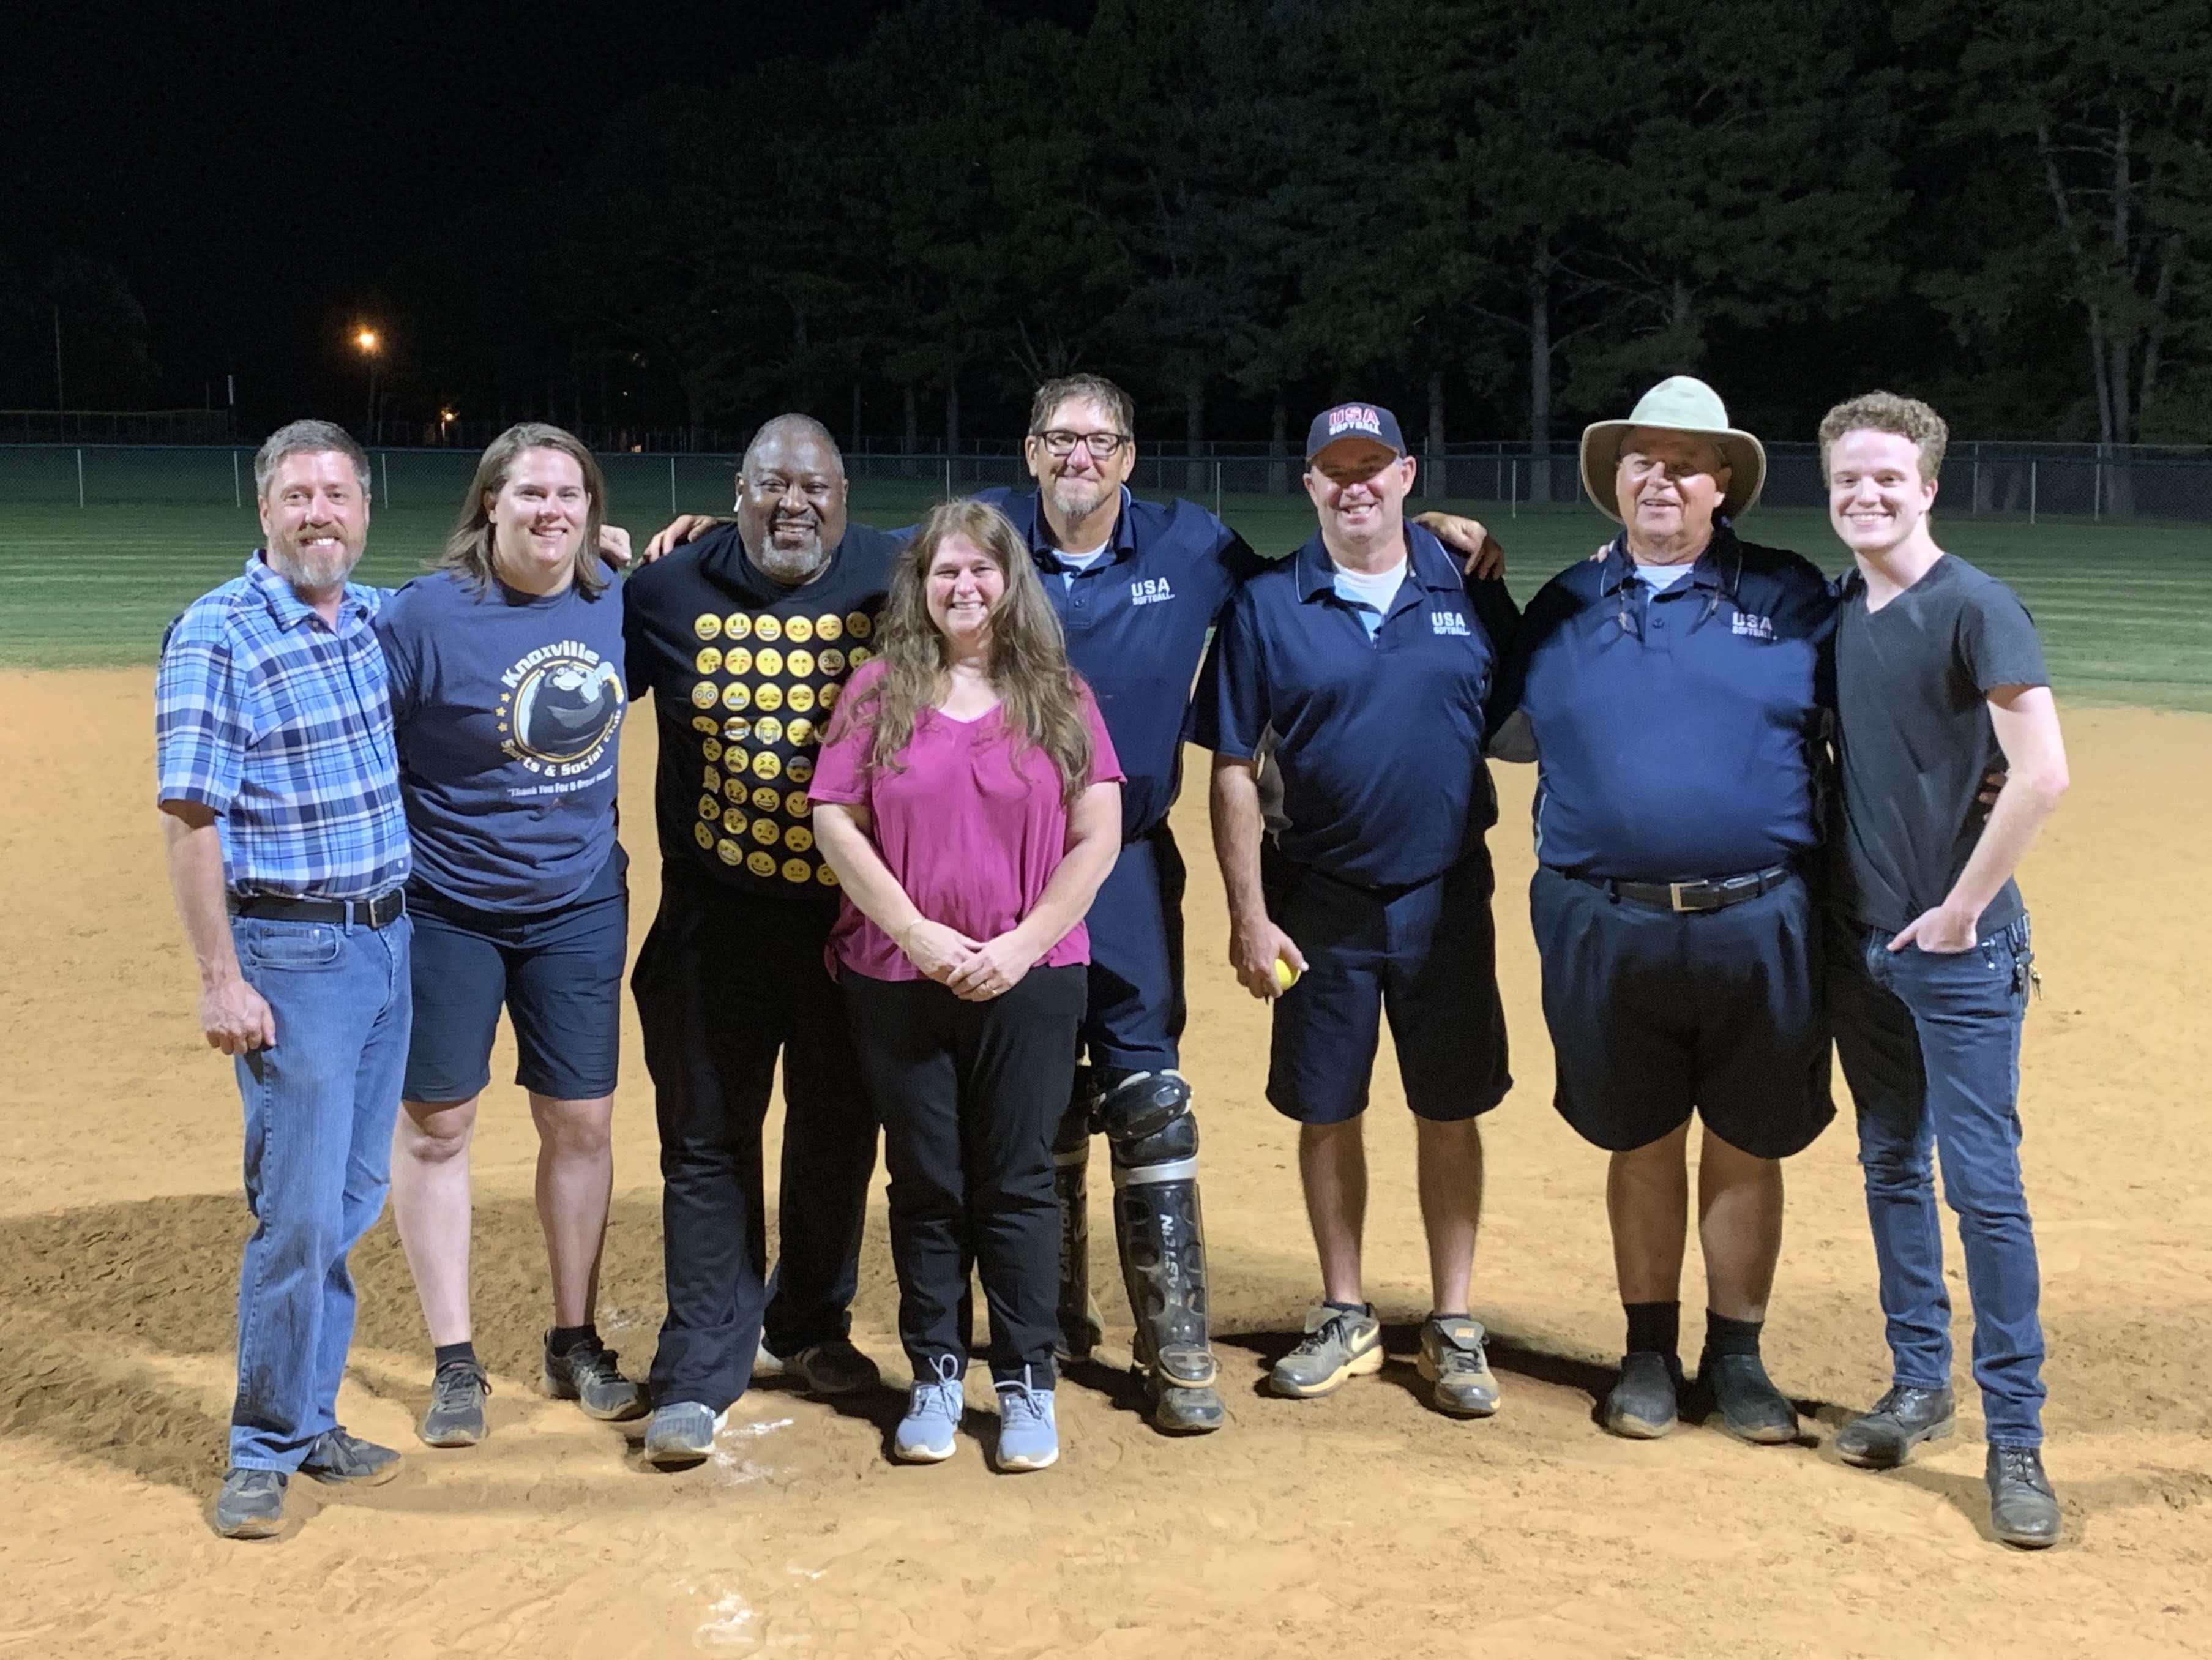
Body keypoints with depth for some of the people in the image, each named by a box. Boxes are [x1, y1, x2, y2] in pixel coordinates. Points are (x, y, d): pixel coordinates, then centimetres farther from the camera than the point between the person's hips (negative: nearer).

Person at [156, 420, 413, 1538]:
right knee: (299, 1211, -5)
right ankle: (264, 1452, 10)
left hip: (387, 940, 7)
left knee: (352, 1199, 13)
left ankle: (310, 1419, 26)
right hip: (291, 953, -6)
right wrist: (220, 981, -18)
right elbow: (188, 820, -14)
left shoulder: (382, 620, 8)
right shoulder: (216, 636, -11)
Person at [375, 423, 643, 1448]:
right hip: (444, 909, -4)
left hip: (579, 908, 4)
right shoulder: (425, 614, -15)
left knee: (581, 1123, 9)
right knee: (435, 1126, 5)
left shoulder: (615, 604, -1)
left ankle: (575, 1345, 25)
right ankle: (454, 1364, 18)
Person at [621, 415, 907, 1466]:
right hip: (716, 918, 0)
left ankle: (812, 1327, 35)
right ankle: (700, 1373, 12)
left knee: (838, 1133, 14)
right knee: (708, 1141, 3)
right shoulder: (671, 592, 0)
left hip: (855, 914, 1)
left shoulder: (897, 581, -2)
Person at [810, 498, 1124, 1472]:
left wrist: (1022, 946, -9)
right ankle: (935, 1377, 21)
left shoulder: (1060, 696, 3)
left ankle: (1026, 1382, 16)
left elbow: (1098, 836, -1)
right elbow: (834, 820, -3)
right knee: (926, 1184, 9)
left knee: (1017, 1185, 5)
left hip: (1029, 981, 0)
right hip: (897, 982, 1)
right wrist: (919, 933, -10)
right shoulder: (880, 691, 3)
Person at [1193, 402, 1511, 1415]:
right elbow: (1234, 769, -3)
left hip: (1446, 898, 0)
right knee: (1327, 1111, 9)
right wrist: (1248, 914, -7)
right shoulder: (1266, 608, -1)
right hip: (1320, 903, 0)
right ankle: (1345, 1318, 26)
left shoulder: (1467, 590, 2)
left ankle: (1451, 1327, 20)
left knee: (1449, 1114, 7)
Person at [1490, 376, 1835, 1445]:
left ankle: (1736, 1356, 25)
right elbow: (1509, 733, 16)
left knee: (1746, 1147, 9)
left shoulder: (1790, 596, 5)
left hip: (1758, 926, -1)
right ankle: (1650, 1352, 27)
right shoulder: (1565, 605, 10)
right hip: (1608, 931, 1)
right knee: (1641, 1146, 13)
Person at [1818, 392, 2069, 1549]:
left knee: (1983, 1183, -5)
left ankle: (2014, 1439, 3)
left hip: (1958, 947, -6)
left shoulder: (1974, 608, -12)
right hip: (1859, 936, 7)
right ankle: (1919, 1383, 28)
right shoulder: (1828, 609, 8)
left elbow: (2042, 774, -19)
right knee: (1891, 1167, 14)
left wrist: (1963, 908, -16)